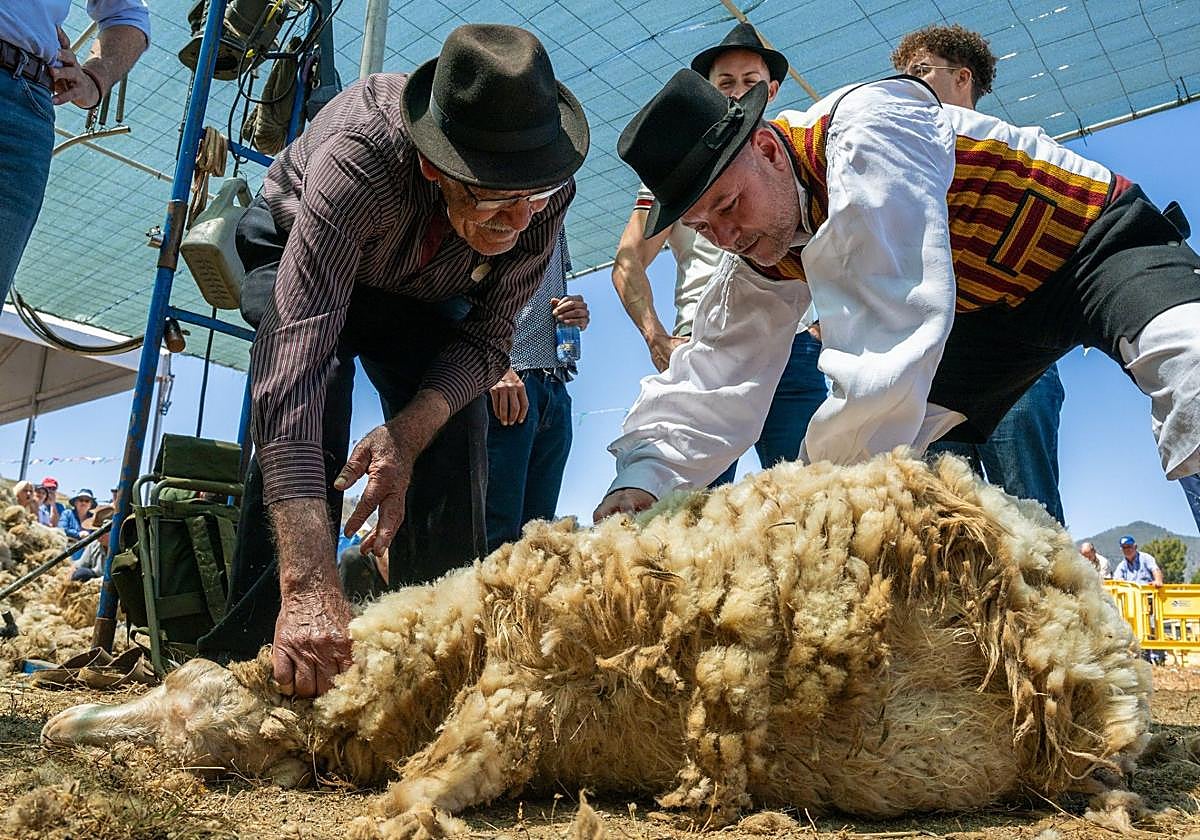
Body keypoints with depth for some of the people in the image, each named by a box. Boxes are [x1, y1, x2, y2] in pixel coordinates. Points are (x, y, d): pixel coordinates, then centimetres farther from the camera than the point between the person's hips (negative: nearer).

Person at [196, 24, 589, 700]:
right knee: (306, 425, -30)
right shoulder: (358, 157, -43)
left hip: (424, 294, 3)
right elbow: (299, 353, -53)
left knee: (454, 439, -18)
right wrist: (309, 584, -61)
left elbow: (487, 335, -21)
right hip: (296, 255, -3)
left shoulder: (547, 190, -30)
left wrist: (410, 431, -41)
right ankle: (257, 659, -19)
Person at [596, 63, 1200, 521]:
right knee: (880, 471, -5)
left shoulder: (867, 126, -32)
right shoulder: (763, 255, -7)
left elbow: (893, 325, -41)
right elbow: (712, 379, -9)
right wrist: (641, 479, -25)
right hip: (994, 312, 7)